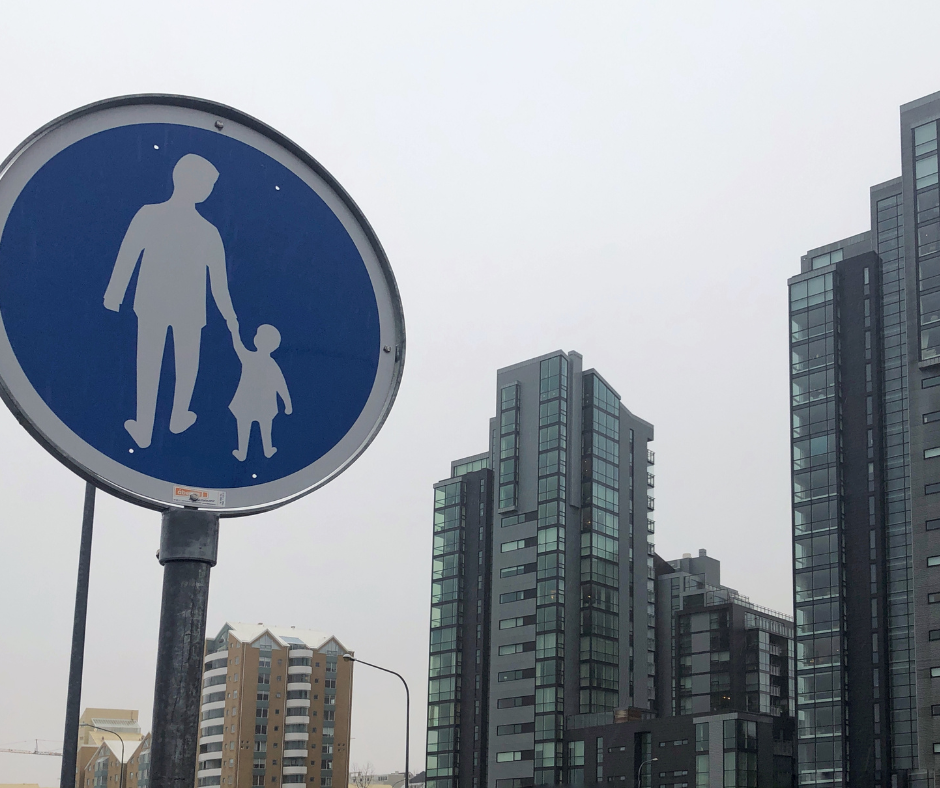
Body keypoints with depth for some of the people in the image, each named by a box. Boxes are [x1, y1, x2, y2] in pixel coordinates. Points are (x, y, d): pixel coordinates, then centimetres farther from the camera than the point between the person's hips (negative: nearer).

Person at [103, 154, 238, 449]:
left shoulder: (148, 215, -18)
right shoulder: (208, 232, -18)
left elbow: (126, 257, -9)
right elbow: (219, 281, -10)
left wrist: (114, 293, 4)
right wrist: (230, 316, 4)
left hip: (152, 302, 1)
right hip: (189, 307, 0)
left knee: (148, 365, 15)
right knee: (186, 363, 23)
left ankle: (144, 430, 24)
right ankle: (178, 418, 42)